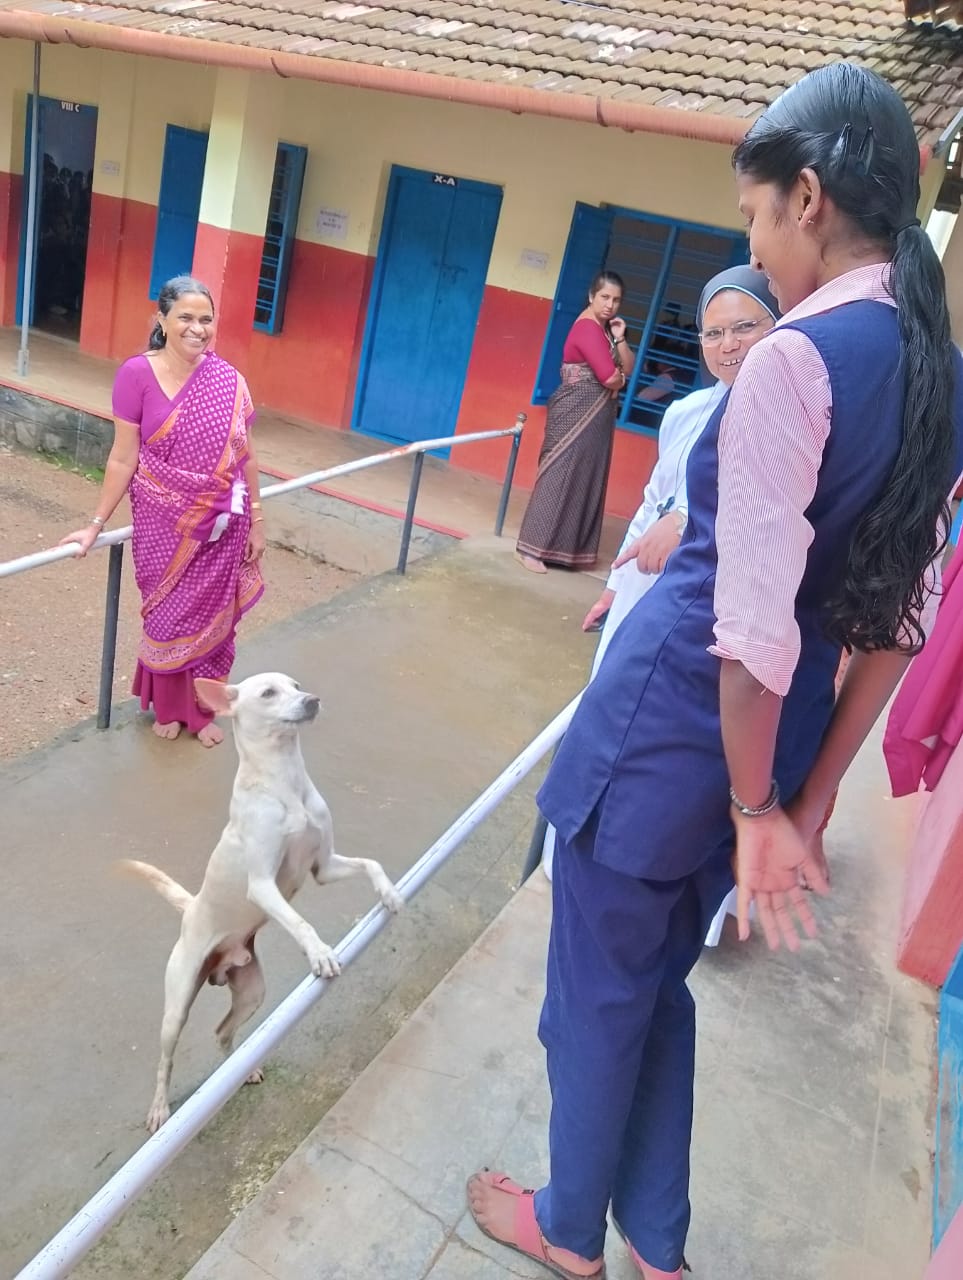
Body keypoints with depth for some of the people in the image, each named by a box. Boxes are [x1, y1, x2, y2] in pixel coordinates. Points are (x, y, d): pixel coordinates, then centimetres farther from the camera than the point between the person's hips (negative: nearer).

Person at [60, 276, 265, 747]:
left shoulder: (229, 380, -3)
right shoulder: (137, 374, -11)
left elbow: (245, 456, 3)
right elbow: (123, 458, -7)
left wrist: (256, 521, 5)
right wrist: (96, 523, -5)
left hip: (222, 527, 2)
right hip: (165, 525, -2)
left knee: (212, 618, 12)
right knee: (167, 616, 11)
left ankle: (202, 709, 33)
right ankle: (168, 706, 35)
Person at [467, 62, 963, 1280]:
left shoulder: (796, 355, -19)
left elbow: (751, 626, -22)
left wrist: (755, 810, -9)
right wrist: (807, 800, 11)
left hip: (674, 716, -8)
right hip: (772, 736, 8)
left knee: (595, 990, 16)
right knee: (656, 984, 25)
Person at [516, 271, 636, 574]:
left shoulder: (606, 328, 15)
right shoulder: (588, 328, -15)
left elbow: (628, 369, 12)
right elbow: (611, 377, -22)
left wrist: (620, 339, -2)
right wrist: (620, 379, 1)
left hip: (596, 415, 9)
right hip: (576, 412, -9)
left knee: (585, 480, 10)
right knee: (559, 477, -8)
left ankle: (573, 548, 17)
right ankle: (532, 547, -4)